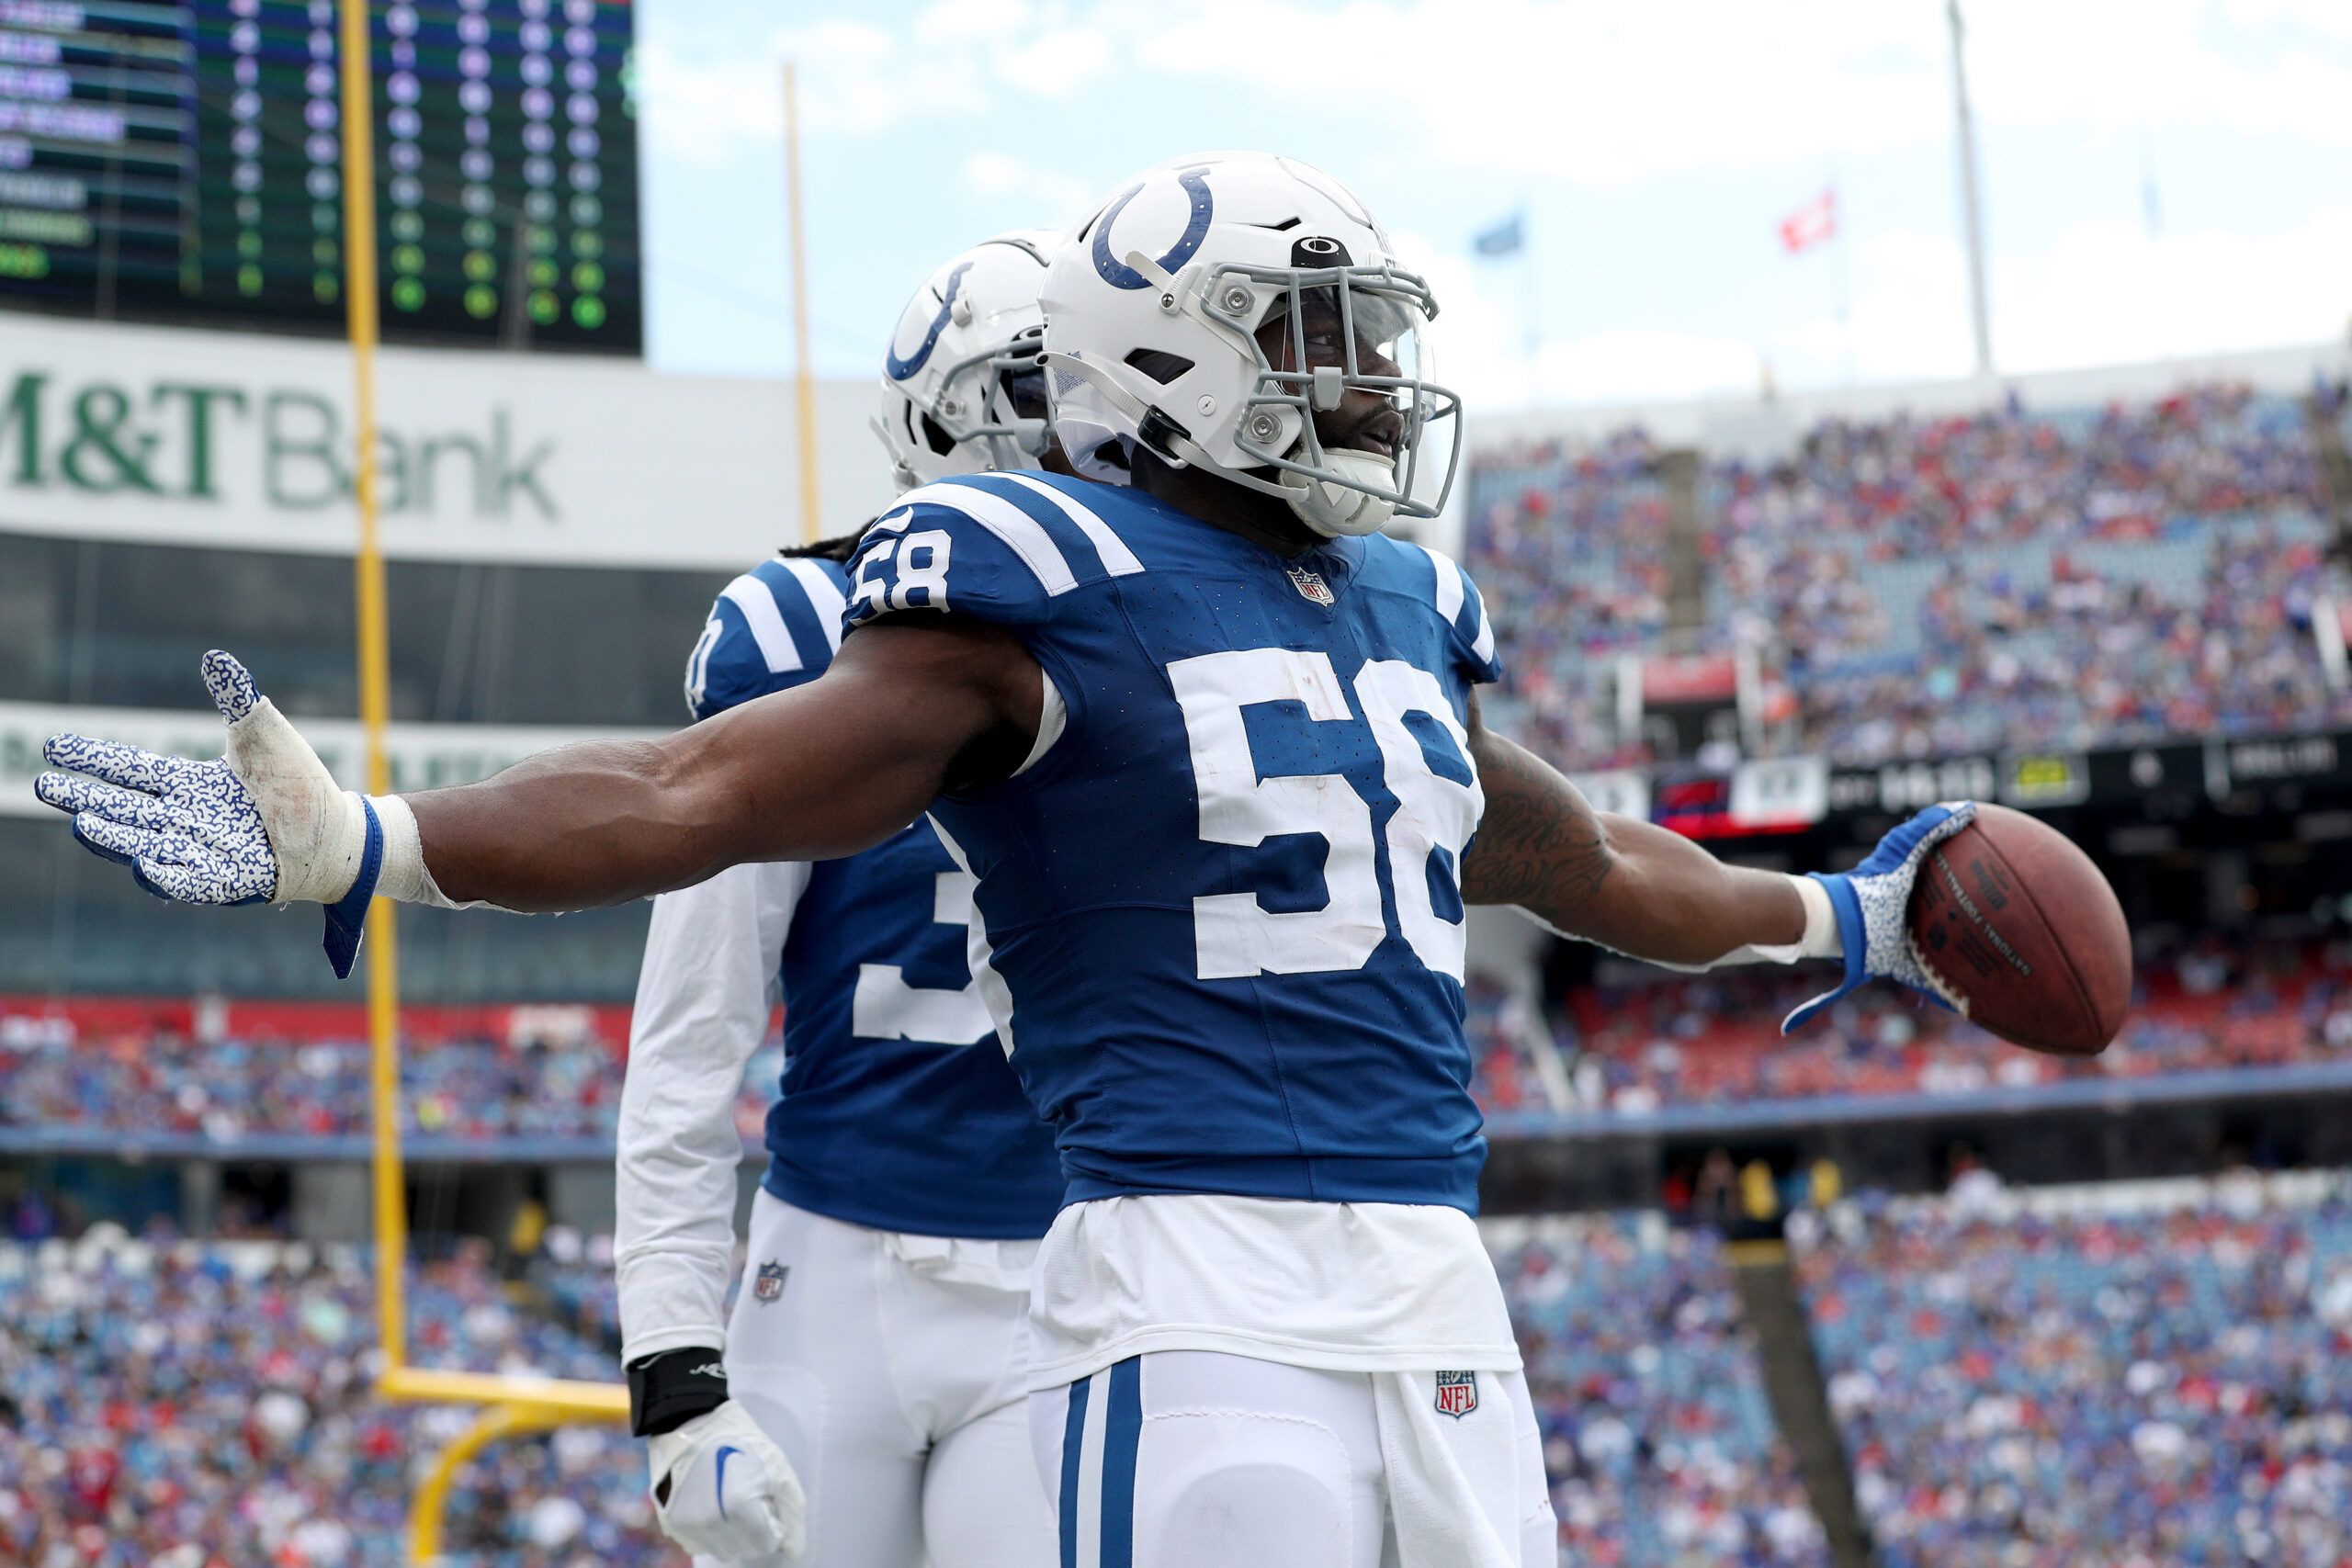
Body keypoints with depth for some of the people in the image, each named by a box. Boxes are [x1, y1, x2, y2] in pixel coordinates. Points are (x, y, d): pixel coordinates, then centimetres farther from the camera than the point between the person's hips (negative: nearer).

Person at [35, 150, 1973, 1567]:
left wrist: (1838, 919, 45)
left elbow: (1579, 861, 34)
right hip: (1206, 1285, -7)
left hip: (1436, 1289, 7)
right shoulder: (1054, 591, -4)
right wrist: (358, 847, -20)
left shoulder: (1401, 609, 18)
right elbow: (704, 793, -9)